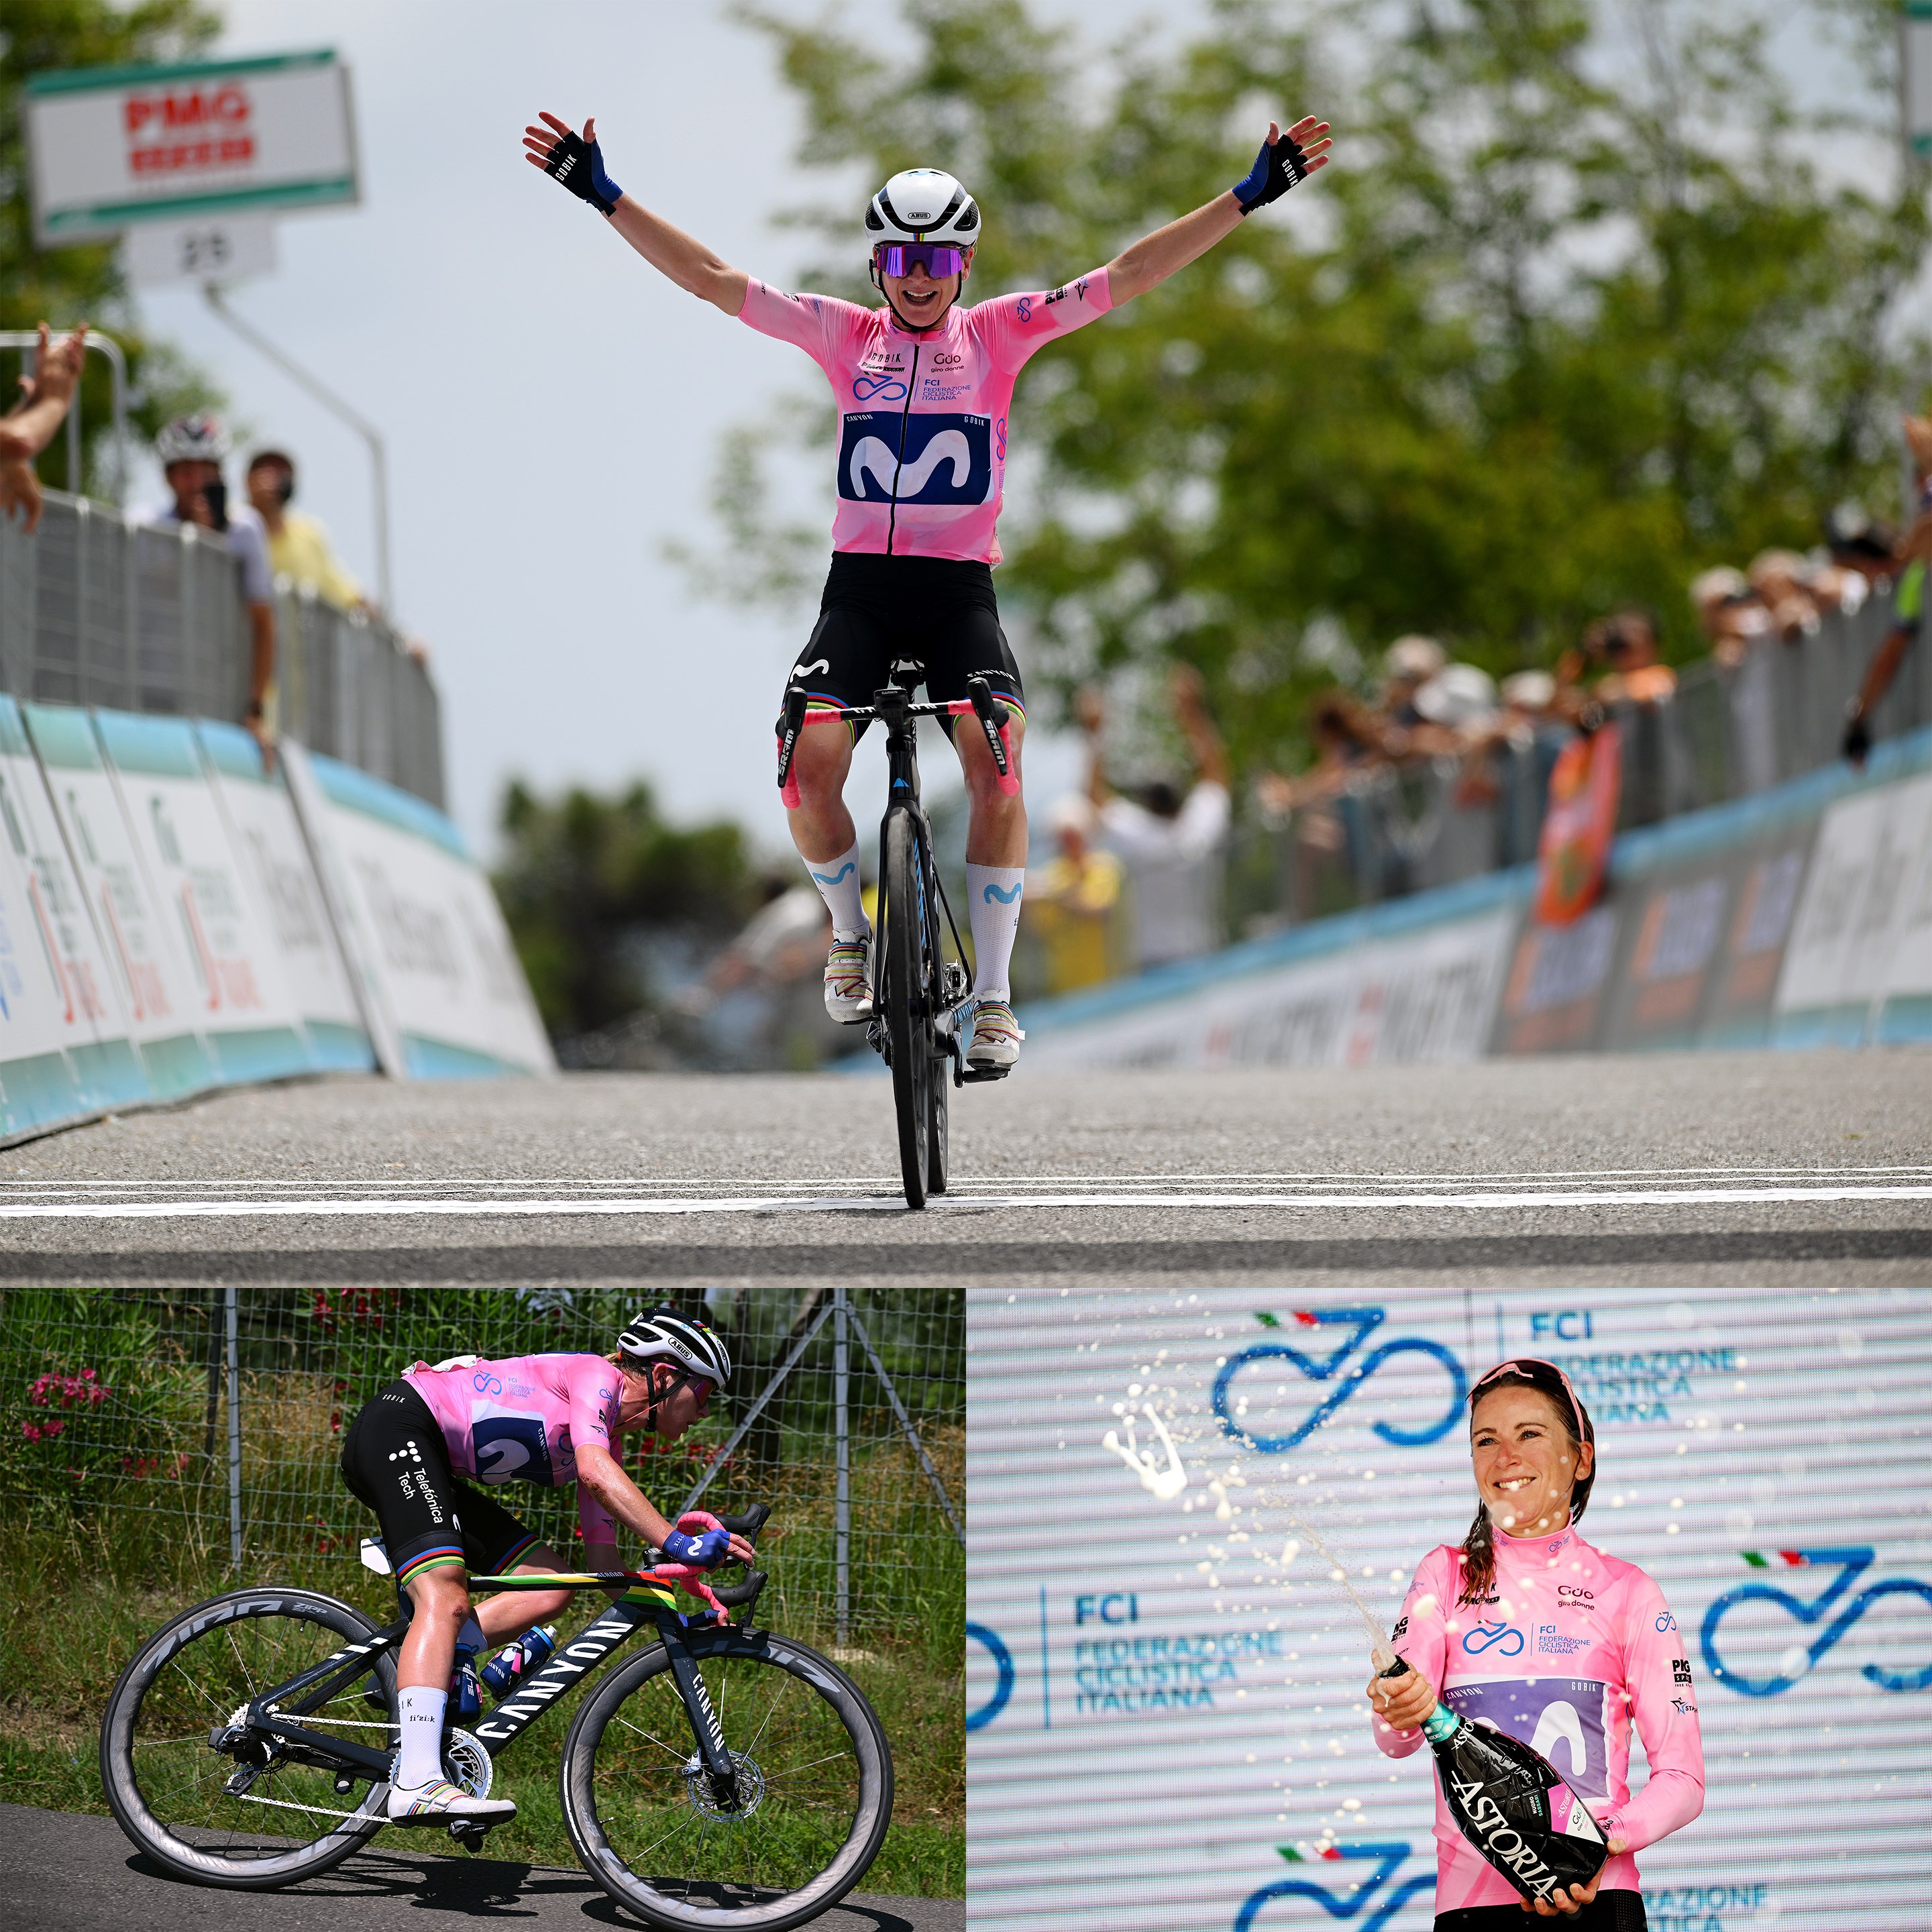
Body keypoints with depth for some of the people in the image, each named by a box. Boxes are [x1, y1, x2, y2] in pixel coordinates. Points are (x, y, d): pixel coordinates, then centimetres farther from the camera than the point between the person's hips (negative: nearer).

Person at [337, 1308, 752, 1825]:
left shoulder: (609, 1437, 17)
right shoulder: (596, 1376, -10)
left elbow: (601, 1551, 17)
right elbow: (595, 1473, -28)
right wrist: (677, 1545, -33)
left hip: (435, 1469, 10)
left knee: (551, 1588, 0)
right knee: (446, 1598, -26)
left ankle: (418, 1664, -7)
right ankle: (417, 1784, -38)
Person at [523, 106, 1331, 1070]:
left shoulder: (996, 334, 6)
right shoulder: (845, 335, 8)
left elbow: (1125, 277, 0)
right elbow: (711, 279, 5)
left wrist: (1250, 194, -7)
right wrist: (604, 195, -1)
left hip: (959, 592, -1)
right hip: (859, 588, 1)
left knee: (997, 767, -22)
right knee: (809, 765, -20)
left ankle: (993, 995, -12)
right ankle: (848, 931, 10)